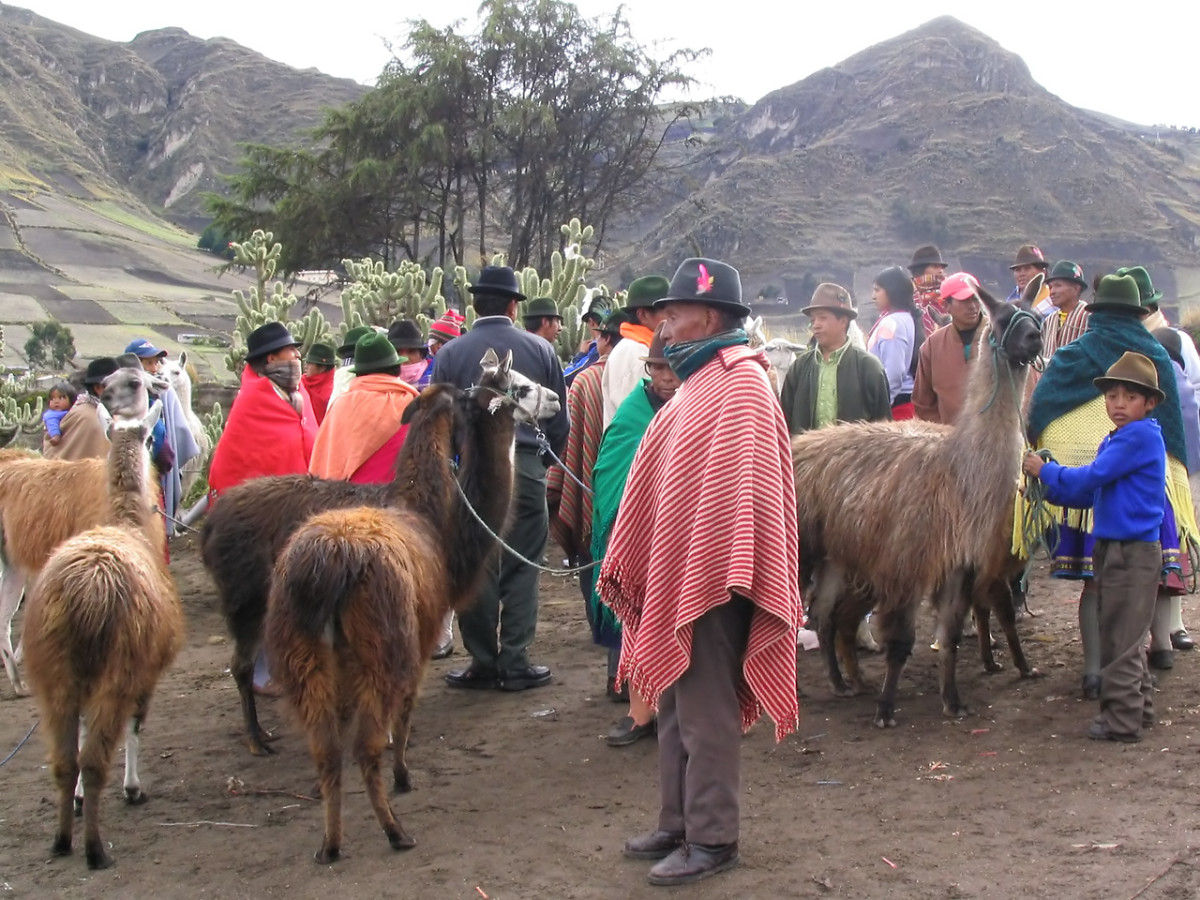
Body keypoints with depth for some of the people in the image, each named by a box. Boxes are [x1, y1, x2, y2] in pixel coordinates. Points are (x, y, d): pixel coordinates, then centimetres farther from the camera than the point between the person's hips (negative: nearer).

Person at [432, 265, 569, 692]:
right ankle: (514, 663, 6)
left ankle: (483, 662, 11)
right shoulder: (539, 350, 2)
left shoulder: (451, 353, -1)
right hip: (526, 467, 0)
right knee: (521, 568, 6)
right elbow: (560, 420, 5)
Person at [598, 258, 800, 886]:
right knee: (674, 705, 15)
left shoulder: (741, 383, -14)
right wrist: (637, 563, 17)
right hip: (673, 572, 9)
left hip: (709, 576, -9)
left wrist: (721, 573, -23)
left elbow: (739, 483, -20)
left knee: (704, 714, -1)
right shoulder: (700, 380, 15)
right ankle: (678, 824, 25)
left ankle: (711, 840, 9)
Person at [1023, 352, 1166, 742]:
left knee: (1120, 639, -3)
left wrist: (1046, 471, -6)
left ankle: (1122, 720, 4)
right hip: (1115, 549, 10)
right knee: (1126, 638, 18)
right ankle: (1139, 708, 29)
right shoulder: (1116, 440, 14)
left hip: (1133, 552, -10)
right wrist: (1048, 488, 9)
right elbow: (1091, 494, 18)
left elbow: (1092, 477, -19)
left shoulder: (1141, 436, -16)